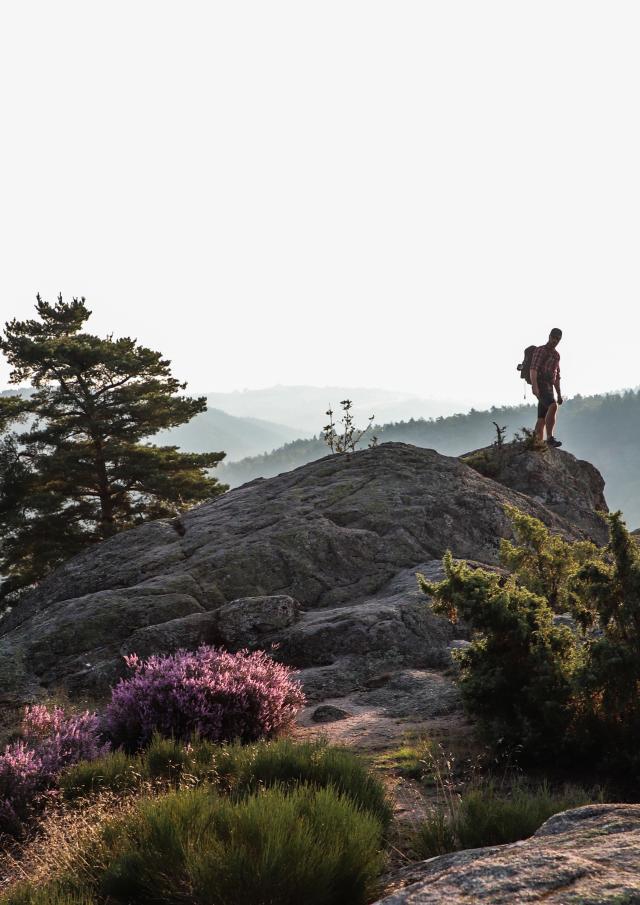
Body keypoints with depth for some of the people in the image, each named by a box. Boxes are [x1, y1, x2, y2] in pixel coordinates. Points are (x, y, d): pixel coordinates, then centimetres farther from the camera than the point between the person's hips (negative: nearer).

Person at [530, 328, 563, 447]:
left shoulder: (556, 355, 22)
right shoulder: (540, 350, -3)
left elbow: (557, 376, 27)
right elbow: (533, 370, -13)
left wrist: (559, 394, 22)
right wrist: (535, 387, -26)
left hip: (549, 388, 8)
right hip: (540, 385, -8)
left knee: (542, 419, 5)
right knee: (553, 406, -30)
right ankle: (550, 437, -36)